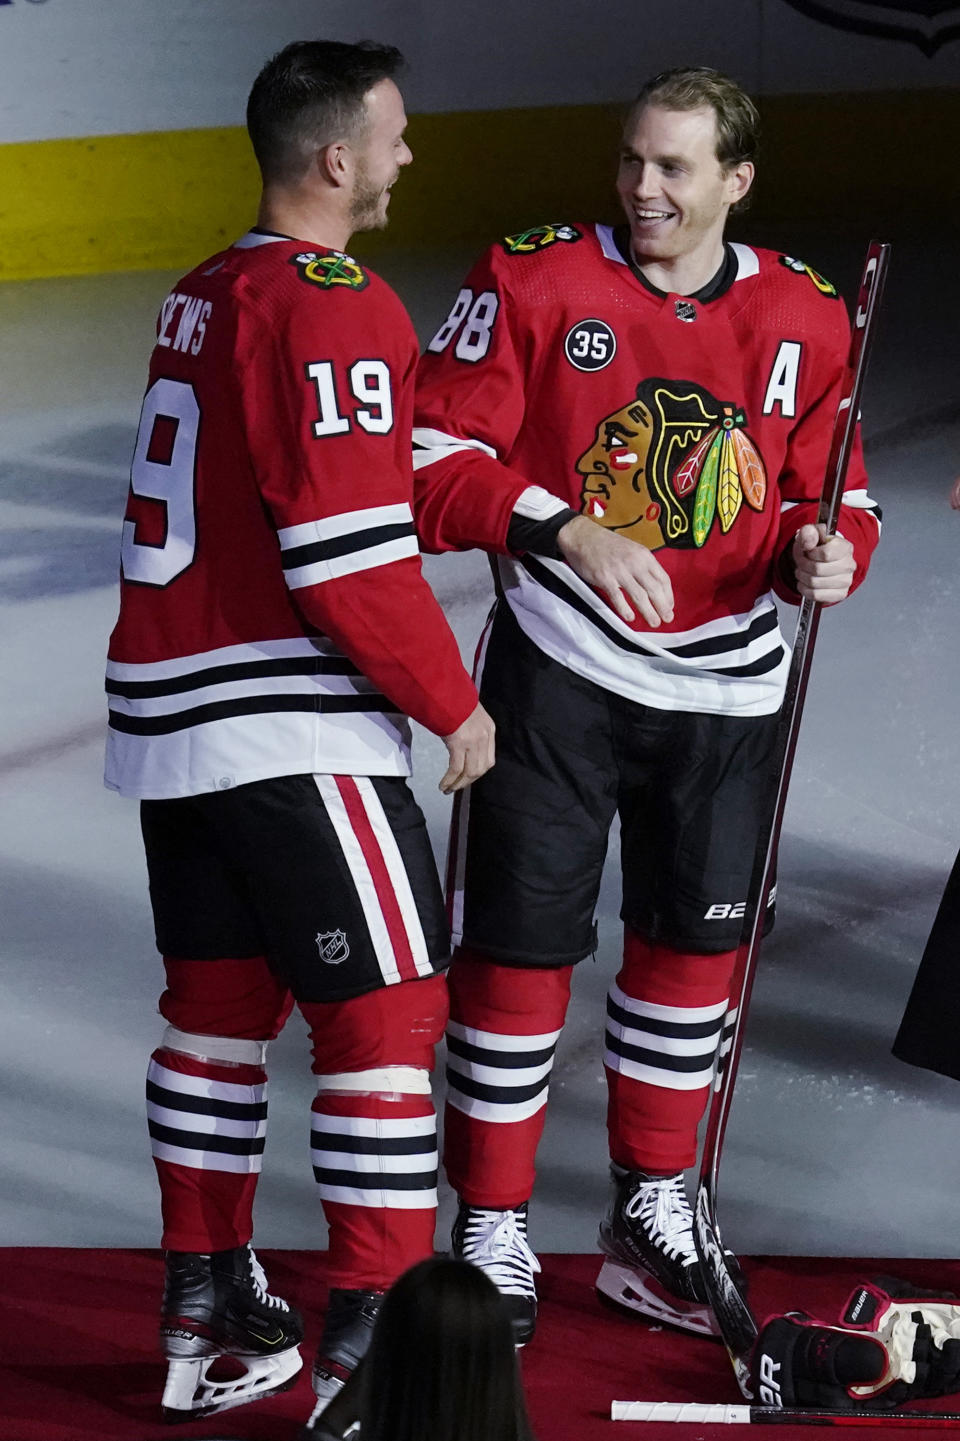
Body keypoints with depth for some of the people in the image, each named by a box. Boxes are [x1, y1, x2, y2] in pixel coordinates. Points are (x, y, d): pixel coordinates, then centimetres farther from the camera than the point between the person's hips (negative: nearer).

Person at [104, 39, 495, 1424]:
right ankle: (371, 1341, -2)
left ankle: (206, 1311, 25)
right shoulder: (338, 308, -14)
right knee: (386, 1010, -3)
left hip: (170, 720, 9)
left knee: (220, 1002, 17)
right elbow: (350, 554, -21)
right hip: (288, 730, -9)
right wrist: (450, 699, -8)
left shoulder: (204, 295, 14)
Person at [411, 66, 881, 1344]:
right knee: (519, 943, -1)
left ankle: (648, 1216, 31)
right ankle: (492, 1233, 14)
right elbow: (437, 461, -11)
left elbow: (834, 496, 9)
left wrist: (827, 549, -14)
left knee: (694, 943, 13)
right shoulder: (532, 281, -9)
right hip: (557, 670, -3)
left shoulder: (805, 318, 0)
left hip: (721, 681, 4)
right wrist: (568, 531, -25)